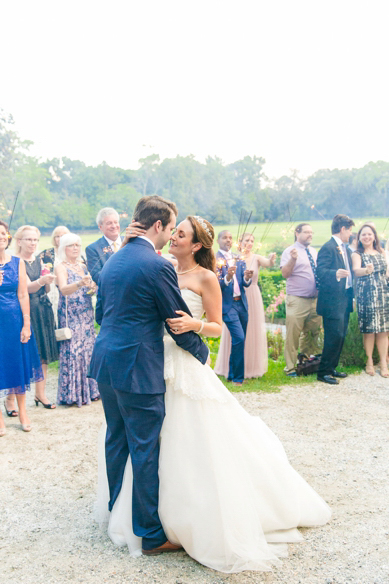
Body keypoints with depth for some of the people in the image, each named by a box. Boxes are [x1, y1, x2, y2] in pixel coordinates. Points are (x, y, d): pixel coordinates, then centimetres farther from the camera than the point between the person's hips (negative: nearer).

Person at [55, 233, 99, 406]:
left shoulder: (83, 266, 13)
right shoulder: (61, 268, -6)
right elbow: (64, 289, -24)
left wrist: (93, 288, -3)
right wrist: (80, 284, -42)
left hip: (86, 314, 6)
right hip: (70, 316, -6)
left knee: (88, 348, 6)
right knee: (73, 350, -6)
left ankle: (88, 389, 16)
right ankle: (73, 393, 2)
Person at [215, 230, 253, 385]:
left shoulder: (239, 260, 13)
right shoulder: (214, 260, -4)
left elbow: (246, 284, 6)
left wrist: (247, 278, -16)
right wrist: (227, 277, -30)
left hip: (242, 304, 6)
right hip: (227, 305, -6)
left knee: (239, 341, 10)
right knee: (239, 338, -15)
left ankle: (232, 374, 25)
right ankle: (237, 377, -2)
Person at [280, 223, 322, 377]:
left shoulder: (314, 252, 16)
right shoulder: (289, 251, -4)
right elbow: (285, 273, -14)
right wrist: (293, 259, -28)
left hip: (315, 299, 6)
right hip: (297, 300, -6)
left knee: (313, 333, 11)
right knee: (293, 334, -3)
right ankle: (290, 367, 6)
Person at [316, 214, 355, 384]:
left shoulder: (346, 248, 17)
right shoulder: (328, 248, -13)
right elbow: (320, 271, -23)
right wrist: (336, 274, -39)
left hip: (345, 299, 9)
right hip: (332, 300, -9)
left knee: (341, 335, 13)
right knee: (335, 336, -9)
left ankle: (331, 368, 24)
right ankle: (323, 372, 0)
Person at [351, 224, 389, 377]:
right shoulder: (357, 254, -1)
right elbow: (356, 271, -21)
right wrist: (366, 270, -41)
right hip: (367, 295, -3)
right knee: (369, 330, -2)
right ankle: (369, 361, 10)